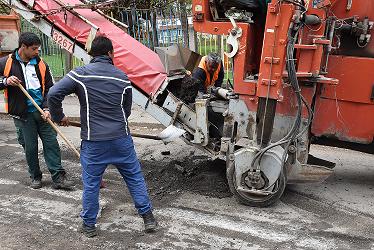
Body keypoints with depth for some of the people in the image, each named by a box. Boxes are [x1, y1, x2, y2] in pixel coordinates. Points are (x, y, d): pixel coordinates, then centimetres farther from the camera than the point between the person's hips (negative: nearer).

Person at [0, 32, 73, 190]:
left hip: (42, 112, 2)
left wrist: (47, 108, -6)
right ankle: (35, 177, 24)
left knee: (51, 142, 0)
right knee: (30, 146, 5)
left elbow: (49, 89, 6)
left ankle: (58, 178, 5)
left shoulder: (41, 65, 6)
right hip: (22, 114, -2)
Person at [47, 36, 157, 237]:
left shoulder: (80, 74, -6)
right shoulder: (122, 77, 2)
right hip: (121, 138, 2)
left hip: (93, 140, -1)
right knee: (134, 177, 14)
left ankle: (89, 225, 24)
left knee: (91, 183, 12)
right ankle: (148, 217, 21)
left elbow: (53, 94, -13)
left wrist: (58, 117, 4)